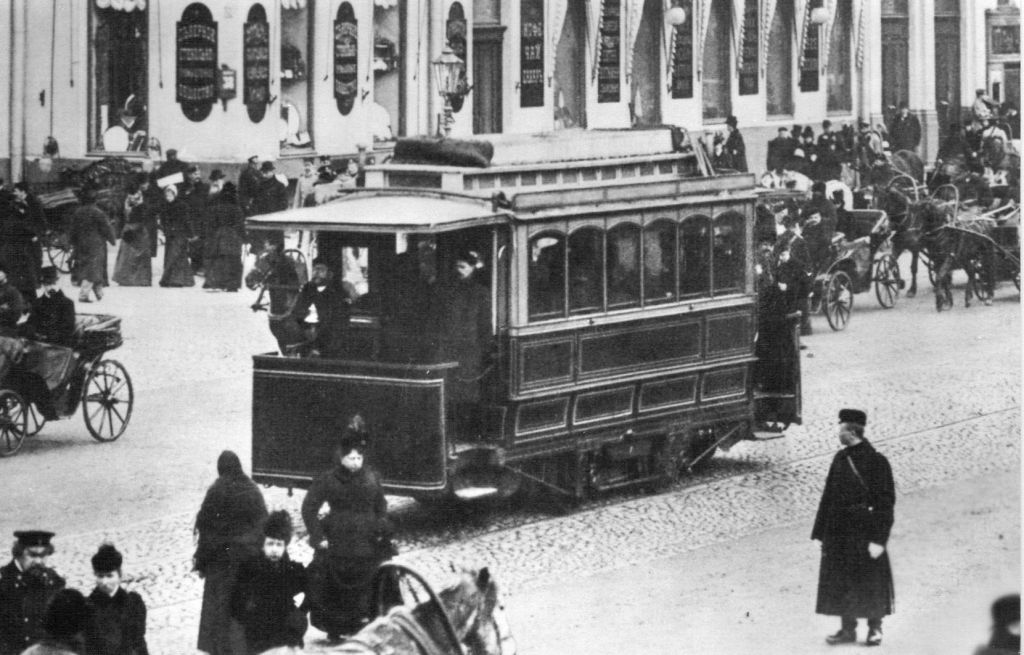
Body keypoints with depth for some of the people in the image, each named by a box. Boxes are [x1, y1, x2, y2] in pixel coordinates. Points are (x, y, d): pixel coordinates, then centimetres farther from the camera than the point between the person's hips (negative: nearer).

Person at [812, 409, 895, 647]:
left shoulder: (876, 461, -12)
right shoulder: (840, 459, 7)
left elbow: (885, 503, -13)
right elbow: (829, 497, 11)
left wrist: (878, 540, -16)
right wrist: (822, 533, 8)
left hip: (865, 534, -6)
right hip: (839, 534, 6)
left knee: (870, 582, 4)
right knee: (841, 583, 10)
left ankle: (874, 628, 18)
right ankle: (848, 628, 21)